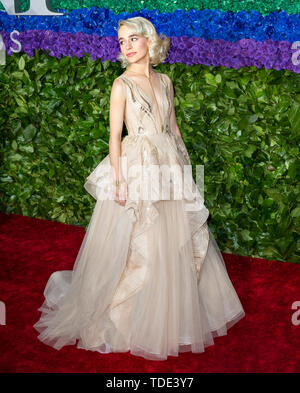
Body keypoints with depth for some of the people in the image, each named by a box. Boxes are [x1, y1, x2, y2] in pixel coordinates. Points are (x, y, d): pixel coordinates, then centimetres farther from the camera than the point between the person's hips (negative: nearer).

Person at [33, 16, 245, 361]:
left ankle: (172, 315, 31)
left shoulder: (165, 81, 10)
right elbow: (115, 135, -8)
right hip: (137, 167, -5)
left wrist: (185, 162, 12)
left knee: (176, 241, 12)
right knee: (135, 246, 0)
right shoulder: (122, 84, -5)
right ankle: (124, 317, 18)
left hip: (170, 167, 5)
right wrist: (119, 179, -15)